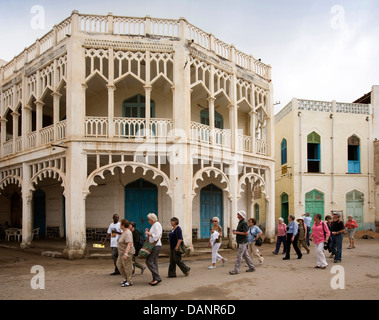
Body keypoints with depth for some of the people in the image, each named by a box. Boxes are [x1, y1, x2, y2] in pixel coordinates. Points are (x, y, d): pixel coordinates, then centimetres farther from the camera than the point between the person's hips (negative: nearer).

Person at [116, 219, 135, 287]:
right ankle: (126, 278, 26)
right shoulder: (124, 231, 10)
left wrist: (126, 254, -35)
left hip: (127, 253, -10)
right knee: (119, 266, 15)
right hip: (122, 253, 10)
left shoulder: (127, 233, -22)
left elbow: (129, 244, -30)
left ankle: (129, 282, 9)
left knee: (127, 267, -1)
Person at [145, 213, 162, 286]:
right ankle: (155, 279, 11)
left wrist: (149, 233, -15)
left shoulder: (156, 225, -14)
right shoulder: (154, 225, 17)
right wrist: (148, 232, 9)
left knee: (149, 261, -11)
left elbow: (157, 236, -21)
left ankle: (157, 278, -12)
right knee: (154, 262, 10)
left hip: (155, 246, -10)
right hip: (156, 245, 10)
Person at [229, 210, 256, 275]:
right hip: (240, 242, 10)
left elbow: (246, 233, -22)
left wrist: (237, 232, -19)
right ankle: (251, 267, 22)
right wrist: (235, 231, 6)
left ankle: (236, 270, -3)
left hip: (243, 242, -10)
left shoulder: (244, 223, -17)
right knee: (245, 255, 14)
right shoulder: (240, 222, 14)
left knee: (239, 256, -7)